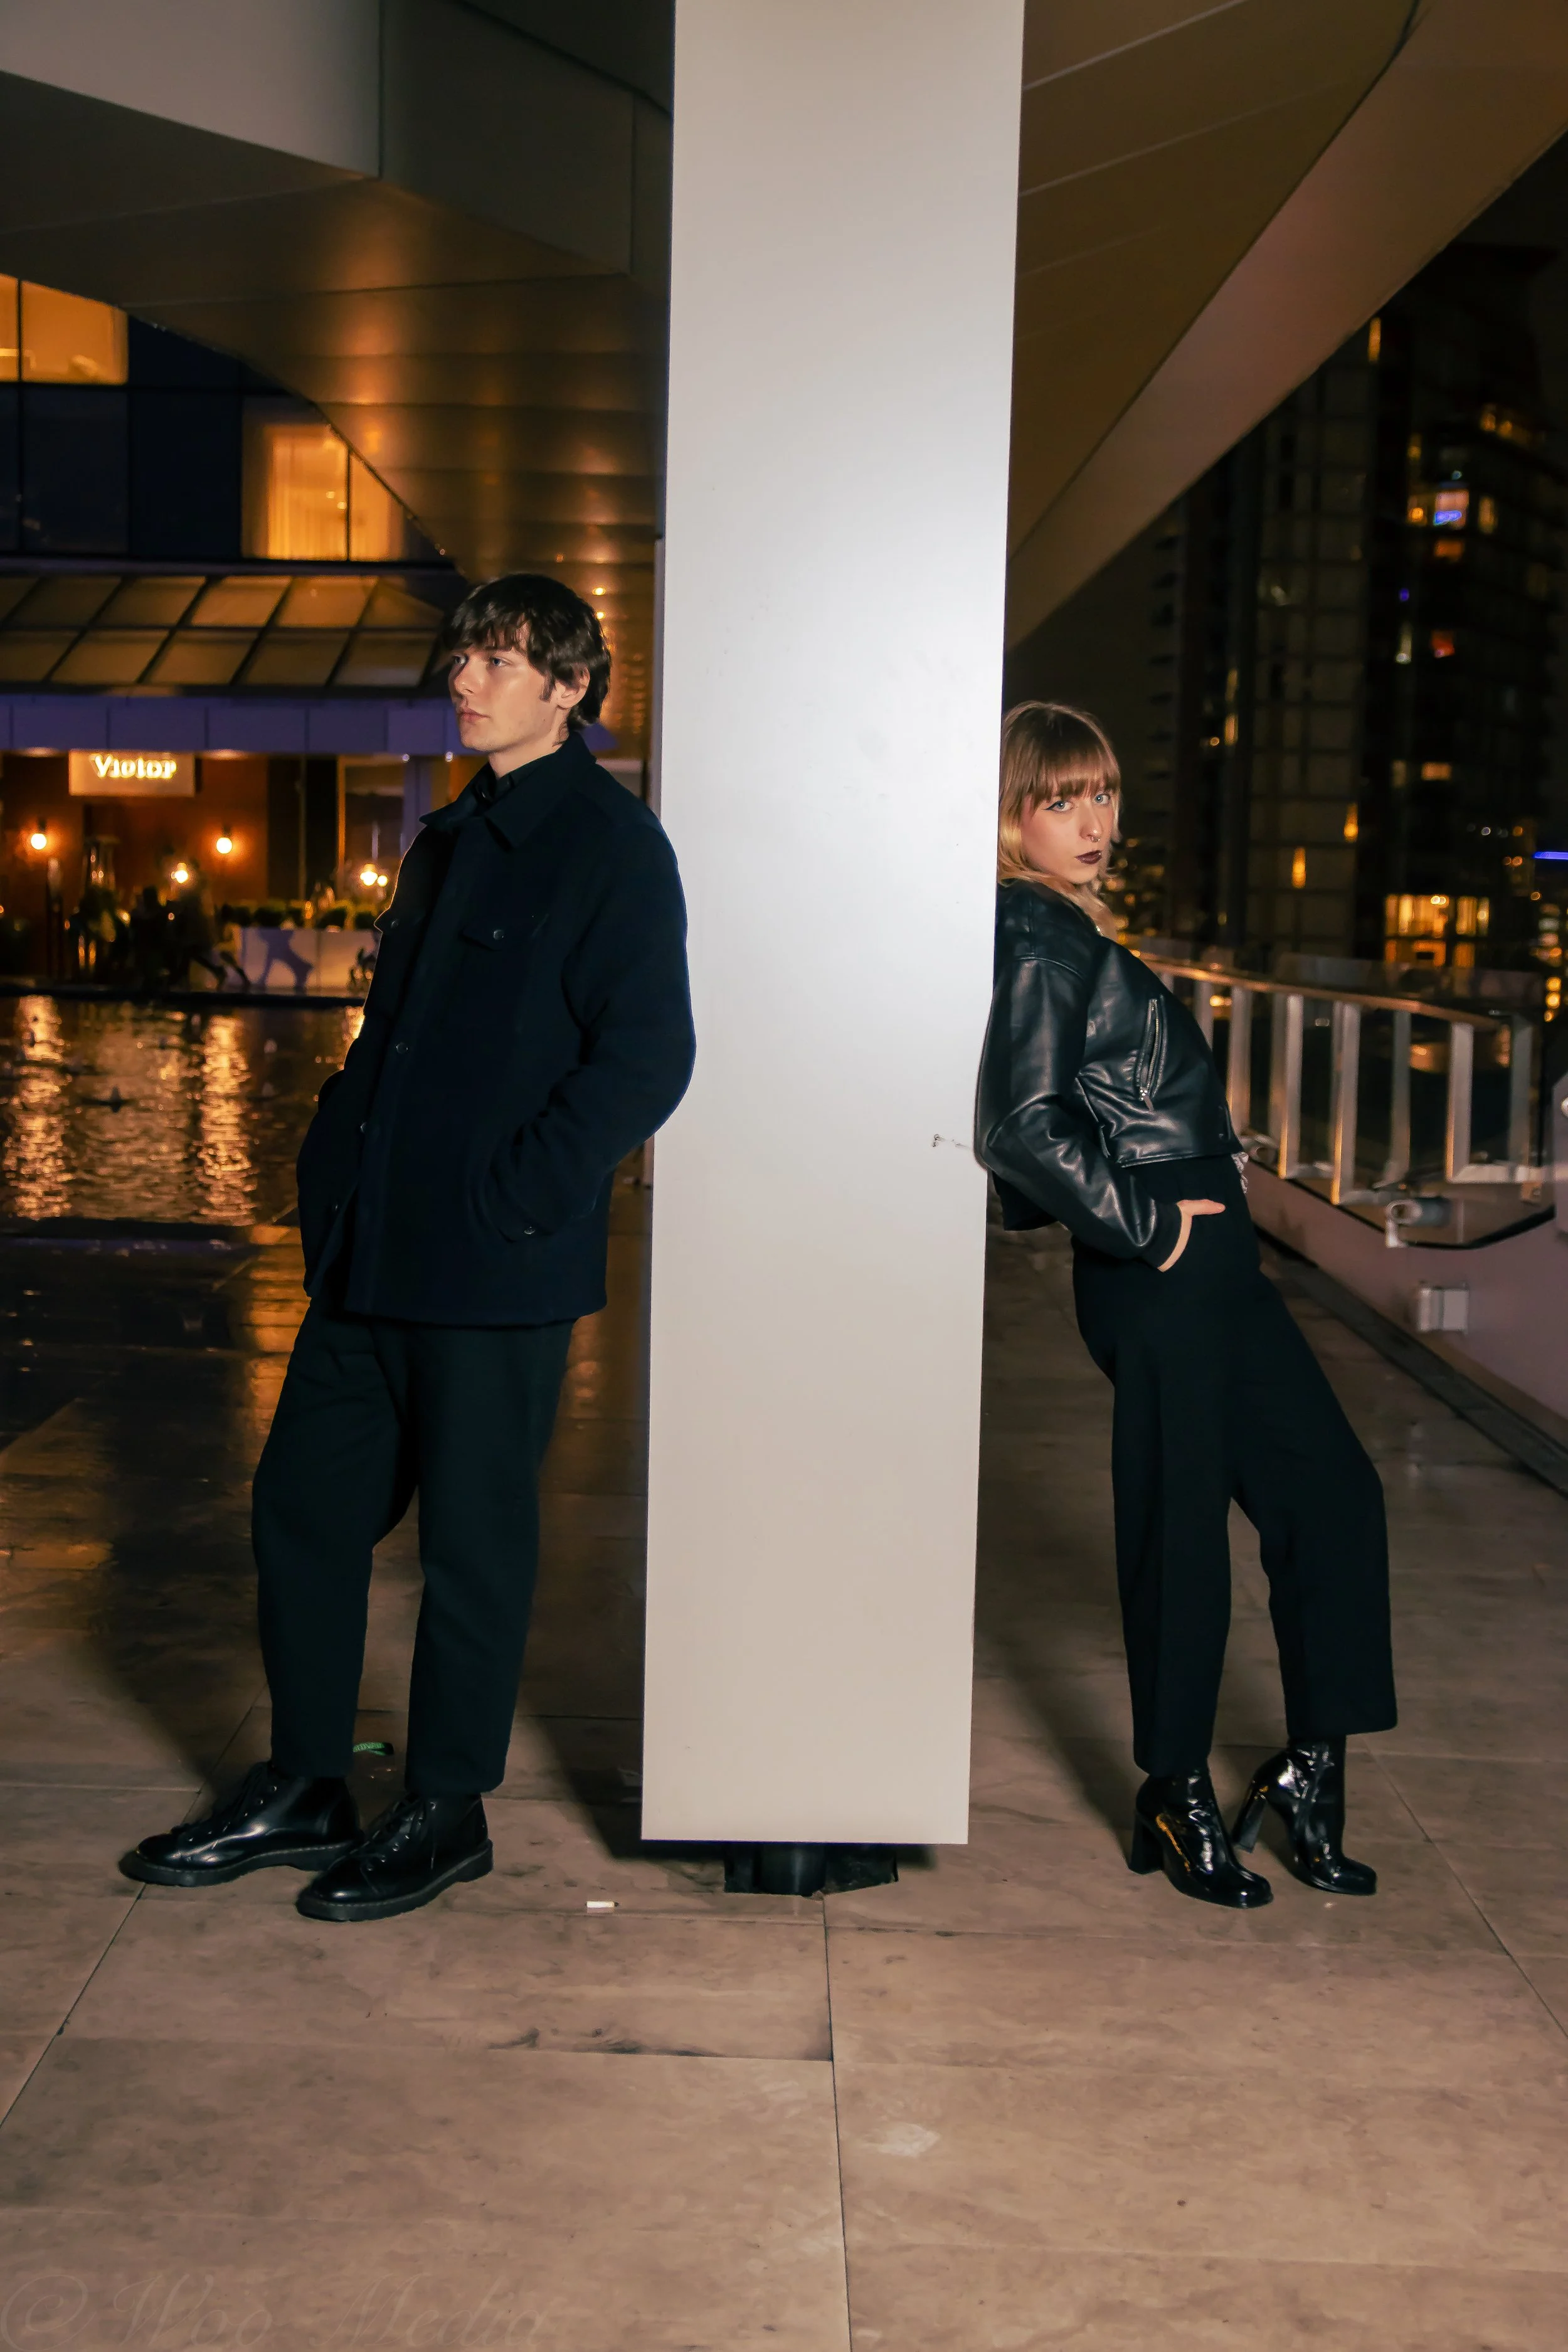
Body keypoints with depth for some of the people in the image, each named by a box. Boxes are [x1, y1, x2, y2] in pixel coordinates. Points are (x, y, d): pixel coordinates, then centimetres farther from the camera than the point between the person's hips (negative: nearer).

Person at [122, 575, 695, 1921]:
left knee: (473, 1539, 4)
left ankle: (448, 1812, 21)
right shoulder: (451, 839, 18)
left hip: (496, 1269, -8)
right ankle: (304, 1791, 27)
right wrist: (335, 1165, 11)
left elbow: (645, 1060, -16)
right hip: (374, 1252, 8)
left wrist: (511, 1201, -18)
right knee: (304, 1499, 12)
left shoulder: (610, 845, -8)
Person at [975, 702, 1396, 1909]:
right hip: (1157, 1278, -10)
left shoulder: (1070, 929, 15)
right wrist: (1144, 1224, -16)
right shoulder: (1043, 938, -14)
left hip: (1208, 1265, 10)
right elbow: (1024, 1128, -24)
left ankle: (1311, 1767, 21)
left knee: (1329, 1489, 12)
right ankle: (1179, 1800, 19)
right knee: (1182, 1527, 2)